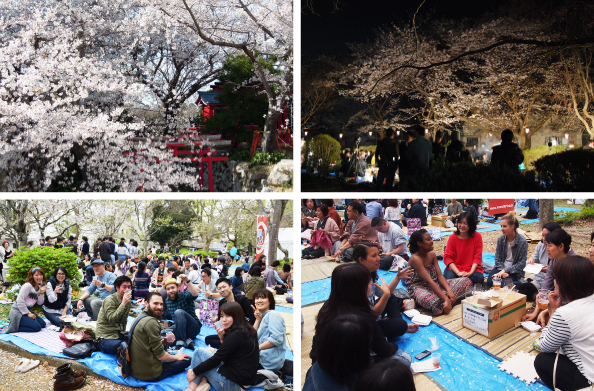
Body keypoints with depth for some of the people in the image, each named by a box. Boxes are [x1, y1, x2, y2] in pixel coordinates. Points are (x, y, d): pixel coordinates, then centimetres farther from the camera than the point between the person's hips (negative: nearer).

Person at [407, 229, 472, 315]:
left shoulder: (432, 255, 4)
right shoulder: (415, 259, -22)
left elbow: (440, 276, 0)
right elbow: (429, 281, -29)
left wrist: (449, 290, -20)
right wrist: (446, 299, -34)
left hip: (435, 285, 8)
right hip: (419, 287, -8)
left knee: (466, 281, 4)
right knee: (434, 302, -42)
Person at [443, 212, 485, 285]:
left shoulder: (477, 236, -1)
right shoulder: (453, 237, -1)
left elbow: (478, 257, -4)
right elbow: (447, 257, -6)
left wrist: (471, 272, -19)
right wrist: (458, 272, -20)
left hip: (472, 268, 0)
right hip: (455, 268, 0)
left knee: (479, 278, -31)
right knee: (448, 278, -31)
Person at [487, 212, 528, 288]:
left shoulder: (522, 241, -13)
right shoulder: (500, 239, -1)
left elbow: (521, 264, -13)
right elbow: (497, 259, 1)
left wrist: (506, 270, -20)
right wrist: (502, 270, -17)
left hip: (515, 271, -3)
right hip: (501, 267, 3)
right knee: (490, 281, -24)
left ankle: (520, 283, -1)